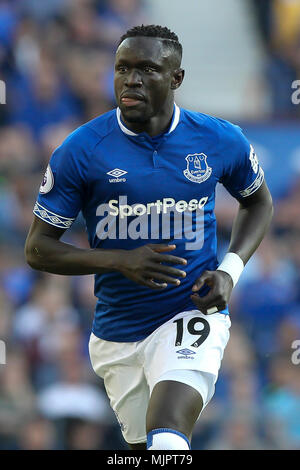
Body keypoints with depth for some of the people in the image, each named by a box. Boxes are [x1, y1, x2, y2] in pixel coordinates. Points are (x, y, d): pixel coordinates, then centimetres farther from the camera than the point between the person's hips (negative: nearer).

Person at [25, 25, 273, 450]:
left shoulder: (220, 141, -4)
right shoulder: (81, 151, -8)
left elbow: (258, 201, 17)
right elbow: (38, 249, -5)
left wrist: (230, 270, -2)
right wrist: (119, 261, -20)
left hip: (192, 318, -2)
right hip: (118, 332, 2)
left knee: (167, 437, -26)